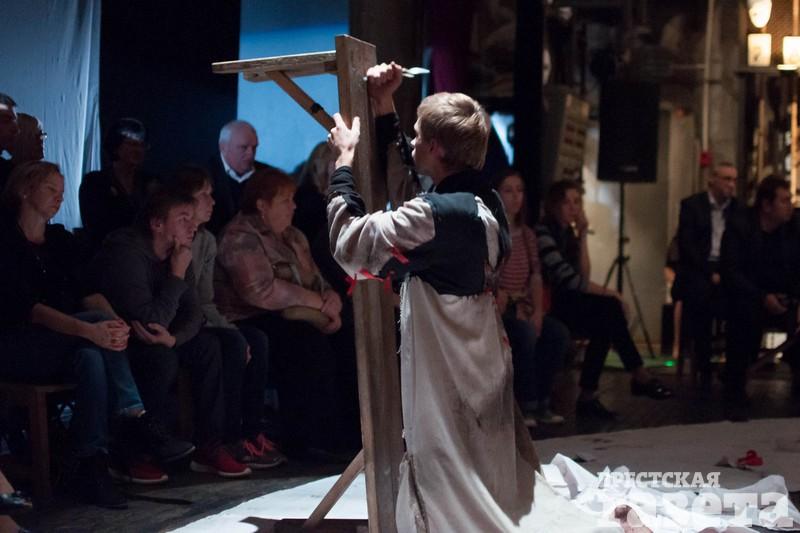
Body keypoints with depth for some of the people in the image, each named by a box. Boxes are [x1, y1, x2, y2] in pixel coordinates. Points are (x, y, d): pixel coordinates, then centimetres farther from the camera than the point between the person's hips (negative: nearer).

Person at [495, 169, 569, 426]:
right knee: (525, 334, -32)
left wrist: (538, 310, -6)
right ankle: (526, 405, -22)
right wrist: (508, 305, -20)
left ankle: (541, 402, -11)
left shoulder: (527, 235, 17)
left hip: (522, 308, 6)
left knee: (558, 333, -18)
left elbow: (536, 276, 10)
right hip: (495, 308, -6)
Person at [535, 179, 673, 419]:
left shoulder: (568, 232, 13)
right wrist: (608, 293, -11)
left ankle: (588, 397, -16)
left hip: (565, 303, 8)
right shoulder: (542, 232, -13)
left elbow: (583, 278, 1)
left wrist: (582, 236, -4)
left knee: (603, 323, -19)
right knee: (609, 308, -21)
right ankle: (640, 377, -13)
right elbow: (568, 279, -19)